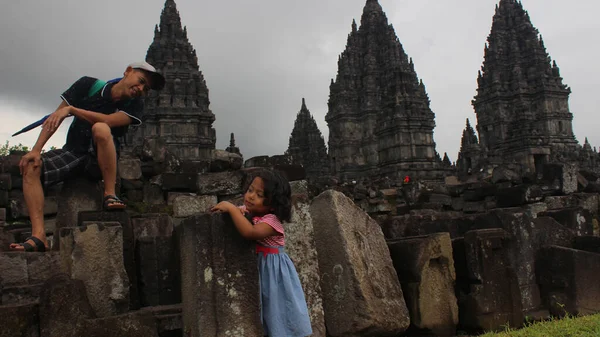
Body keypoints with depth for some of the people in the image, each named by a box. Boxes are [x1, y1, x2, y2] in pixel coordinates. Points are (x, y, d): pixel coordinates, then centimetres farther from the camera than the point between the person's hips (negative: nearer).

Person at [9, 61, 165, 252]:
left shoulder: (134, 105, -7)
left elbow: (108, 120, -26)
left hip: (102, 157, -2)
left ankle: (110, 195, -29)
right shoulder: (89, 86, -6)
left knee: (100, 128, -33)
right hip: (74, 152, 3)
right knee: (31, 167, -22)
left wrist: (71, 109, -30)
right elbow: (54, 118, -7)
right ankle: (38, 236, -29)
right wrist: (36, 150, -16)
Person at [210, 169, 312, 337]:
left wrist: (231, 208, -34)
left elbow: (249, 232, -40)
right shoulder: (247, 210, -2)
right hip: (254, 266, 7)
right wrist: (234, 210, -14)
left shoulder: (272, 220, -25)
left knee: (278, 310, 5)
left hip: (272, 270, -6)